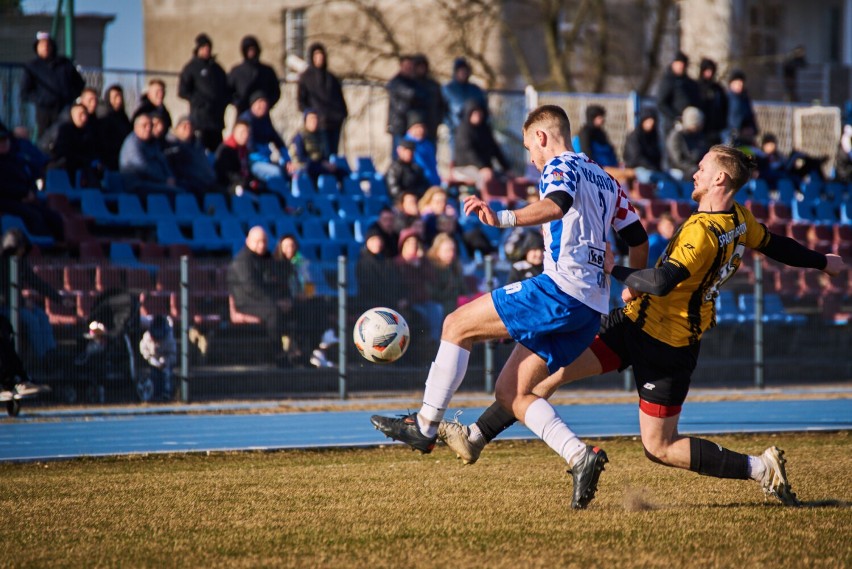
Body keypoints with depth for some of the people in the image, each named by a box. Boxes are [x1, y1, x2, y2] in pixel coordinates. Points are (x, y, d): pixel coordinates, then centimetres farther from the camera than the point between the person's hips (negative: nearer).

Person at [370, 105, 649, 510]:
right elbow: (638, 237, 28)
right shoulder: (604, 180, 26)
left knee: (458, 325, -2)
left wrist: (502, 218, -39)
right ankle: (579, 457, -6)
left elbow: (556, 205, -24)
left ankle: (425, 426, -3)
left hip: (561, 289, -9)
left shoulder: (560, 166, -1)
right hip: (591, 308, 9)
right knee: (511, 389, 10)